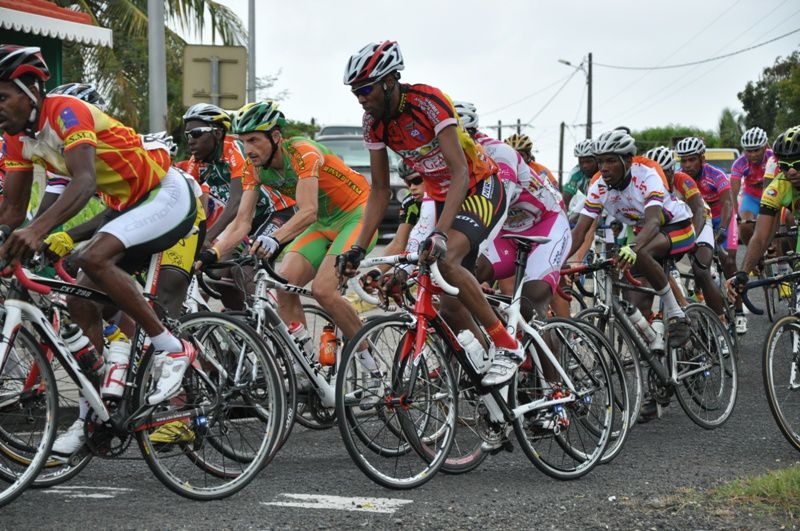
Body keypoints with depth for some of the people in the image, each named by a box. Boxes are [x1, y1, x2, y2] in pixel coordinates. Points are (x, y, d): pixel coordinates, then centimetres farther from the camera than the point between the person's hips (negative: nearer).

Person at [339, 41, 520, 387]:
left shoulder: (429, 102, -26)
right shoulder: (374, 121, -6)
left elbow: (460, 172, -33)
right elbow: (380, 192, 0)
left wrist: (440, 233, -44)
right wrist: (359, 248, -11)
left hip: (480, 189, -7)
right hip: (443, 197, 7)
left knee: (447, 260, -33)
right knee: (449, 308, 2)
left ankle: (507, 347, -21)